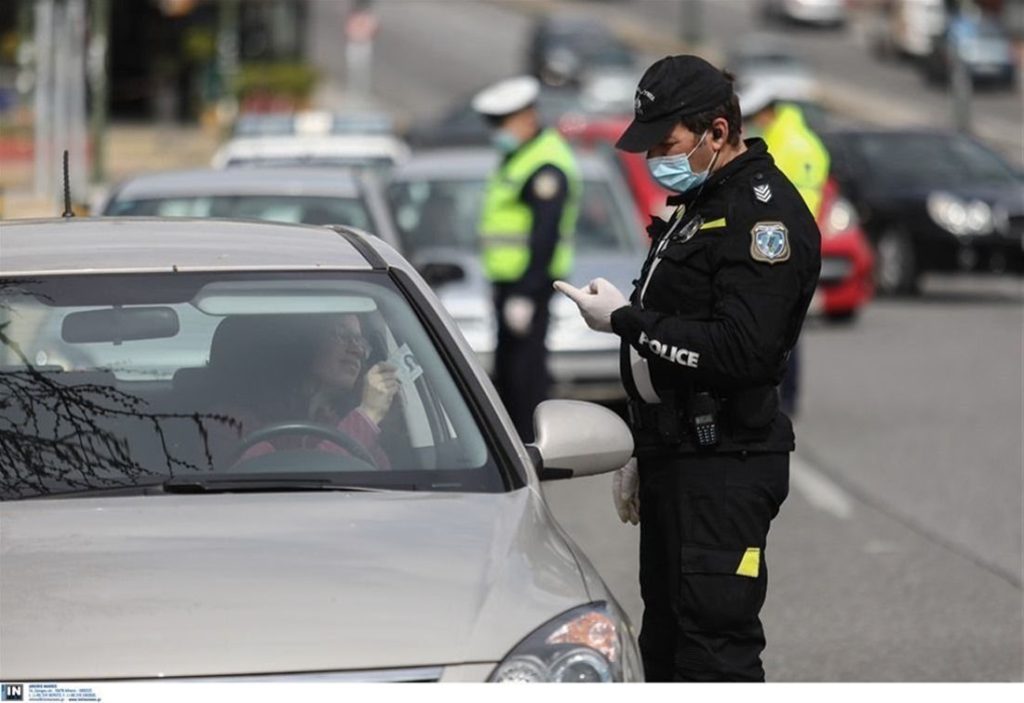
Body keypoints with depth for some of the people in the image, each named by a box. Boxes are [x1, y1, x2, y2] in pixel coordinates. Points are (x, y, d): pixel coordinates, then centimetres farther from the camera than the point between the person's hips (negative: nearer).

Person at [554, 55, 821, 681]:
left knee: (717, 645, -12)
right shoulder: (697, 206, 18)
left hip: (726, 471, -11)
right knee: (665, 644, 14)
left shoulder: (764, 214, -15)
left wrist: (625, 319, -17)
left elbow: (740, 350, -26)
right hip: (675, 463, 11)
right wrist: (643, 455, 26)